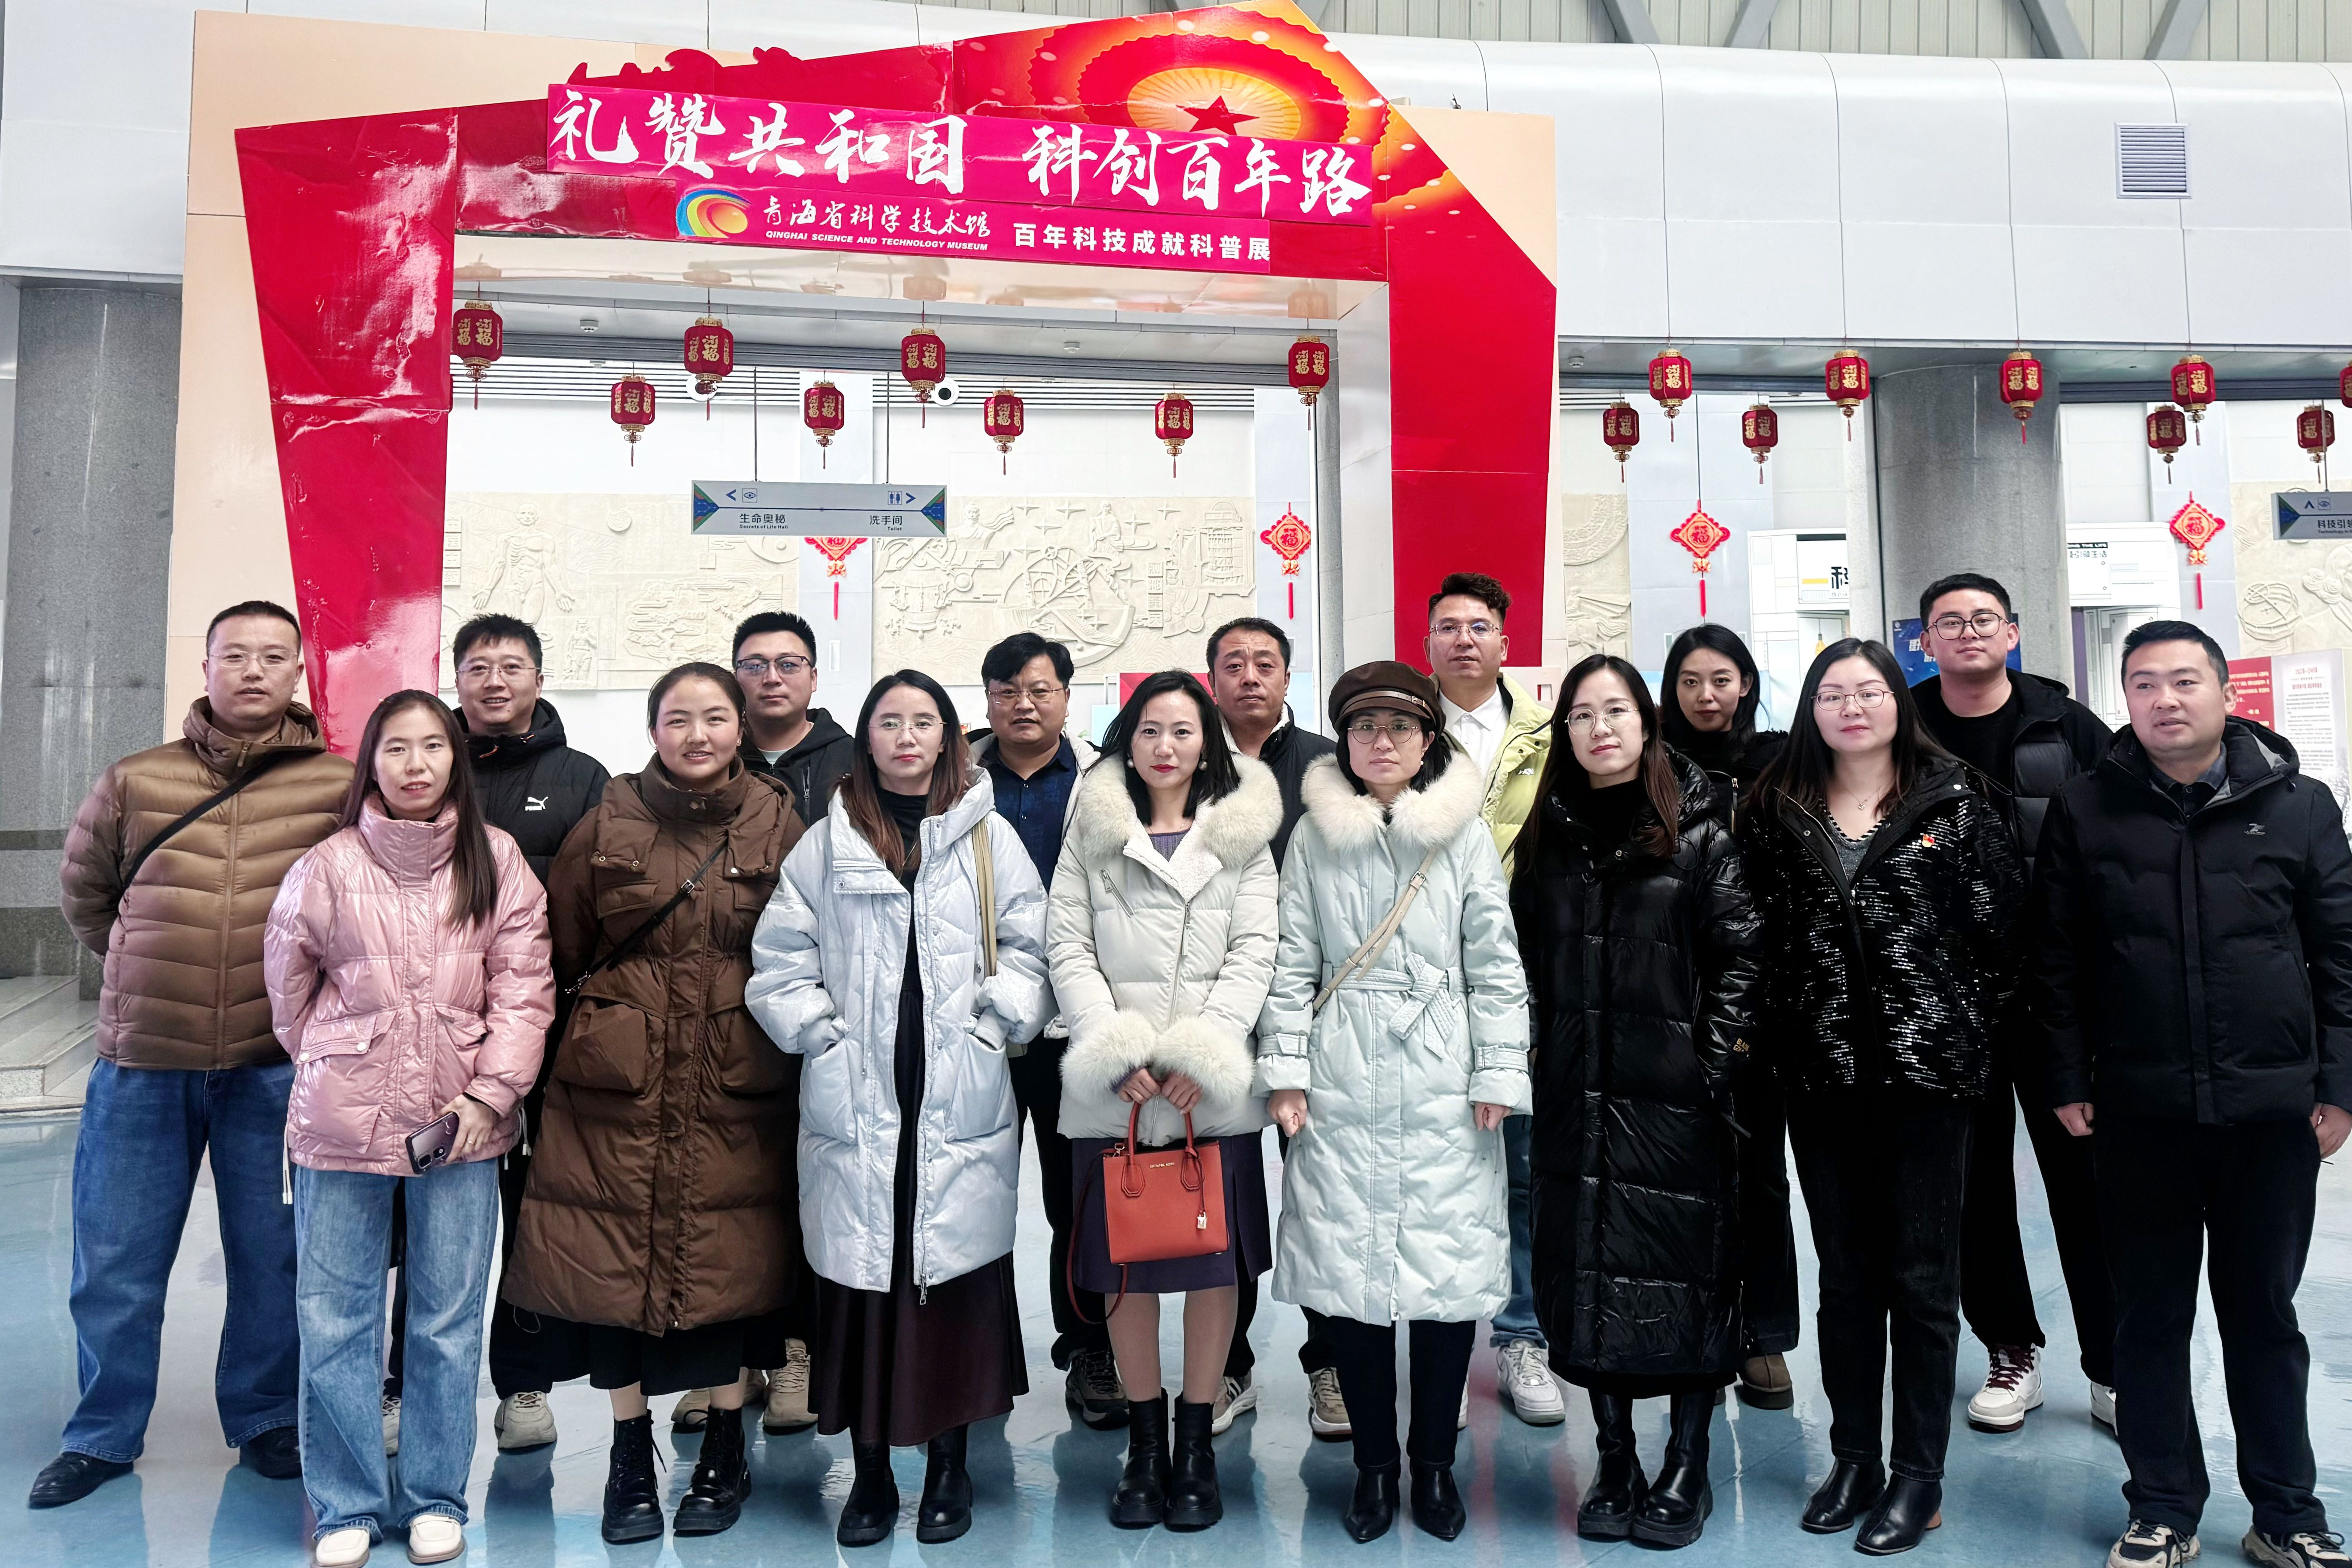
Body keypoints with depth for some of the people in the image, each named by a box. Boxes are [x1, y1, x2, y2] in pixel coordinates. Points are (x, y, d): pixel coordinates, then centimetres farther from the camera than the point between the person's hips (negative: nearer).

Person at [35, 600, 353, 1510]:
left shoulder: (342, 786, -4)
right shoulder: (133, 783, 4)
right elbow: (84, 895, 18)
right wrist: (155, 971, 16)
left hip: (275, 1067, -1)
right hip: (140, 1062, 2)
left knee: (272, 1260, 9)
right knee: (115, 1262, 11)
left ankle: (265, 1420, 27)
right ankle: (103, 1436, 29)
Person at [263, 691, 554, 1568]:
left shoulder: (497, 862, 0)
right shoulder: (327, 868, 0)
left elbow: (523, 992, -2)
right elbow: (290, 987, 12)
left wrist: (488, 1095, -8)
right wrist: (338, 1066, 13)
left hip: (462, 1122, 0)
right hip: (341, 1122, 1)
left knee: (449, 1322, 8)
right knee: (334, 1318, 7)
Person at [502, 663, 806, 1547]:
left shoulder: (777, 822, 2)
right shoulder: (611, 821, 3)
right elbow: (561, 943, 9)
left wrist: (771, 1018, 0)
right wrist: (612, 1014, 8)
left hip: (735, 1090, 0)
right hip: (618, 1080, 1)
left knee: (728, 1261, 6)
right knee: (615, 1260, 5)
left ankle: (724, 1453, 26)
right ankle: (631, 1457, 24)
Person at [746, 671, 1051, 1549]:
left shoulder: (987, 837, 5)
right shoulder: (826, 844, 6)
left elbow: (1029, 946, 4)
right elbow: (779, 960, 7)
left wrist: (993, 1024, -5)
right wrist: (822, 1034, -3)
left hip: (961, 1105, 0)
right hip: (853, 1103, 1)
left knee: (957, 1271, 4)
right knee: (859, 1278, 3)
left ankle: (949, 1466, 22)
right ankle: (870, 1474, 19)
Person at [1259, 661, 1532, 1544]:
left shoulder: (1465, 834, 3)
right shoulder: (1314, 836, 6)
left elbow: (1497, 966, 2)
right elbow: (1293, 962, 6)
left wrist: (1499, 1076, -2)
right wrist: (1285, 1069, 0)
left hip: (1444, 1090, 0)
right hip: (1342, 1090, 1)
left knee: (1450, 1273, 3)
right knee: (1347, 1272, 3)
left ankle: (1434, 1462, 23)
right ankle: (1374, 1462, 22)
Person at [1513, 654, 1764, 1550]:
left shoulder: (1699, 833, -1)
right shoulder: (1547, 837, 9)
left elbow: (1740, 954, -5)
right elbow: (1526, 963, 10)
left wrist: (1715, 1062, -11)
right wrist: (1535, 1065, 3)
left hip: (1675, 1096, -3)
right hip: (1576, 1097, 3)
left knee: (1686, 1271, 4)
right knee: (1589, 1272, 8)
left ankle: (1687, 1470, 20)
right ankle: (1615, 1464, 22)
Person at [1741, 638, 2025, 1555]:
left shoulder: (1951, 802, -1)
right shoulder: (1776, 813, 5)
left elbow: (2002, 921, -1)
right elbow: (1756, 936, 5)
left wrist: (1970, 1025, -2)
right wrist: (1773, 1033, 0)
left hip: (1927, 1068, -2)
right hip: (1821, 1074, 2)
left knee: (1922, 1276, 6)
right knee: (1844, 1274, 13)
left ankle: (1919, 1475, 20)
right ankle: (1853, 1459, 26)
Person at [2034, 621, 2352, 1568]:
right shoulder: (2085, 811, 1)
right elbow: (2057, 959, 2)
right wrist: (2069, 1083, -1)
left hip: (2271, 1110, 0)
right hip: (2138, 1112, 0)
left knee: (2264, 1315, 13)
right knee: (2150, 1319, 10)